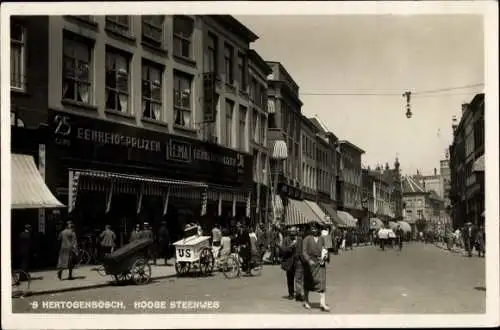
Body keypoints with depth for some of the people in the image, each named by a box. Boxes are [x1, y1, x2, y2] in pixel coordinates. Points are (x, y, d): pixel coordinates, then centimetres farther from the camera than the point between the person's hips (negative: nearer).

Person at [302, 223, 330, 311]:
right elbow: (304, 252, -10)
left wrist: (324, 255, 1)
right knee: (308, 283, 10)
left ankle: (322, 303, -12)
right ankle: (306, 301, 28)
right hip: (310, 263, -3)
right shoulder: (307, 239, -4)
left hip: (320, 263, 3)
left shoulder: (321, 238, 10)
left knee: (322, 281, -8)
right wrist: (309, 260, -25)